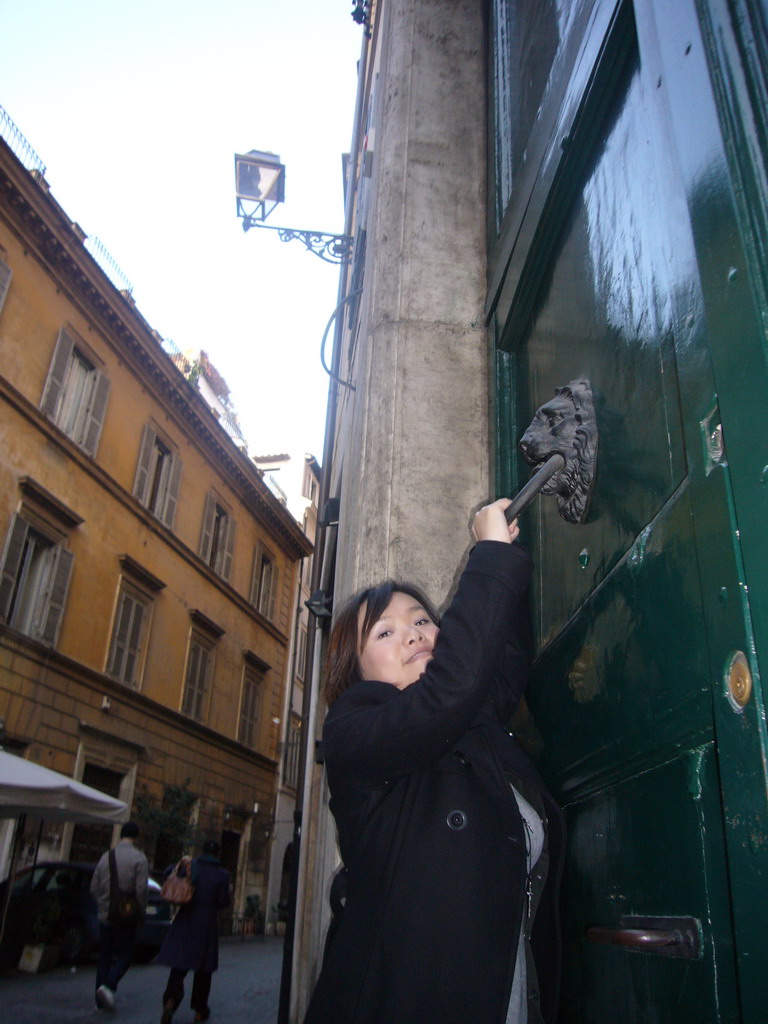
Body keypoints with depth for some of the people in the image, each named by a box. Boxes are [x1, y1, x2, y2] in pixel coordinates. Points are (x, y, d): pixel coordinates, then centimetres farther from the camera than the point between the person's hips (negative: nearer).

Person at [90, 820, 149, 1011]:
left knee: (104, 958, 14)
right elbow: (141, 889, -16)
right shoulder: (138, 858, -11)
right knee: (125, 955, 7)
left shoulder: (106, 856, 4)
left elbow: (94, 888, 7)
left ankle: (100, 1001, 15)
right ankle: (109, 985, -15)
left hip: (105, 916, 4)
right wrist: (141, 912, -2)